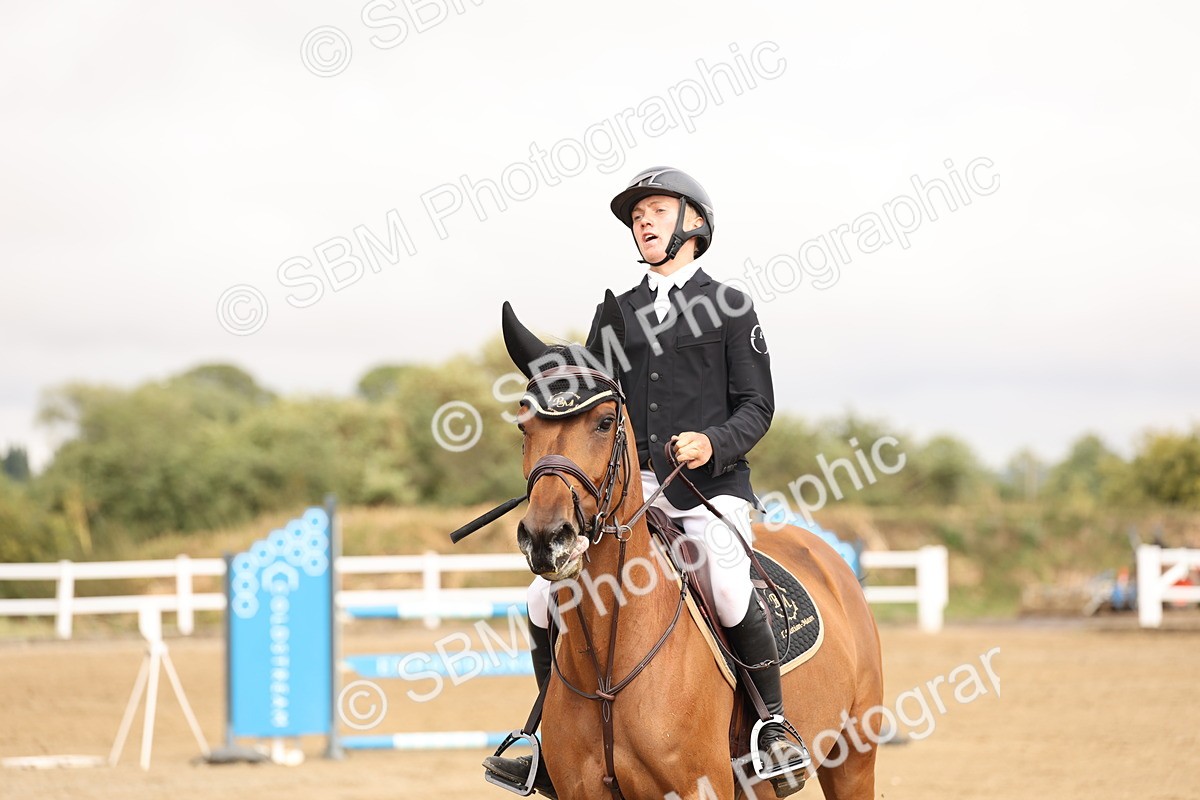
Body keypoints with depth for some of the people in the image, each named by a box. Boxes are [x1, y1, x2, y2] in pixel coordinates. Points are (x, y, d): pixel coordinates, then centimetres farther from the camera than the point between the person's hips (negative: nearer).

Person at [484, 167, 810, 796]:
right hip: (628, 489, 5)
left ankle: (774, 723, -12)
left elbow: (756, 406, 2)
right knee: (546, 597, -7)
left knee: (728, 587, -32)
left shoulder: (730, 307, 6)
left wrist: (713, 443, -17)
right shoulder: (614, 314, 18)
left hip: (711, 485, -5)